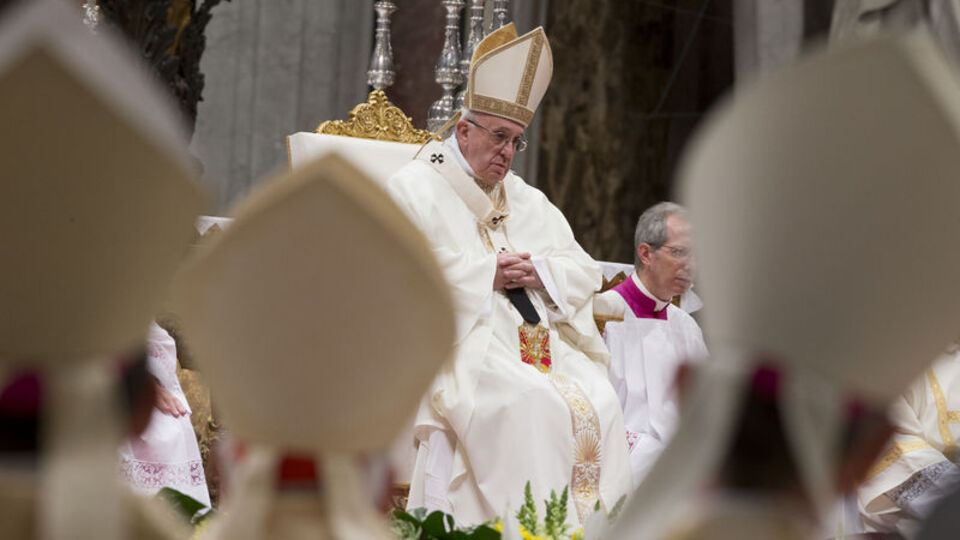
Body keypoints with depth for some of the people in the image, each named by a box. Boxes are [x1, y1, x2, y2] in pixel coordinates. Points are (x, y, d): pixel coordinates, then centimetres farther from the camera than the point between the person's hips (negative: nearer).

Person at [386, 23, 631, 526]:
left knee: (597, 400, -21)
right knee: (529, 405, -32)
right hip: (462, 345, -5)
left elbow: (584, 271, 19)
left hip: (540, 341, 6)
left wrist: (541, 272, -4)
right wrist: (488, 275, -10)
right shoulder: (414, 188, 6)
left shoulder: (525, 198, 24)